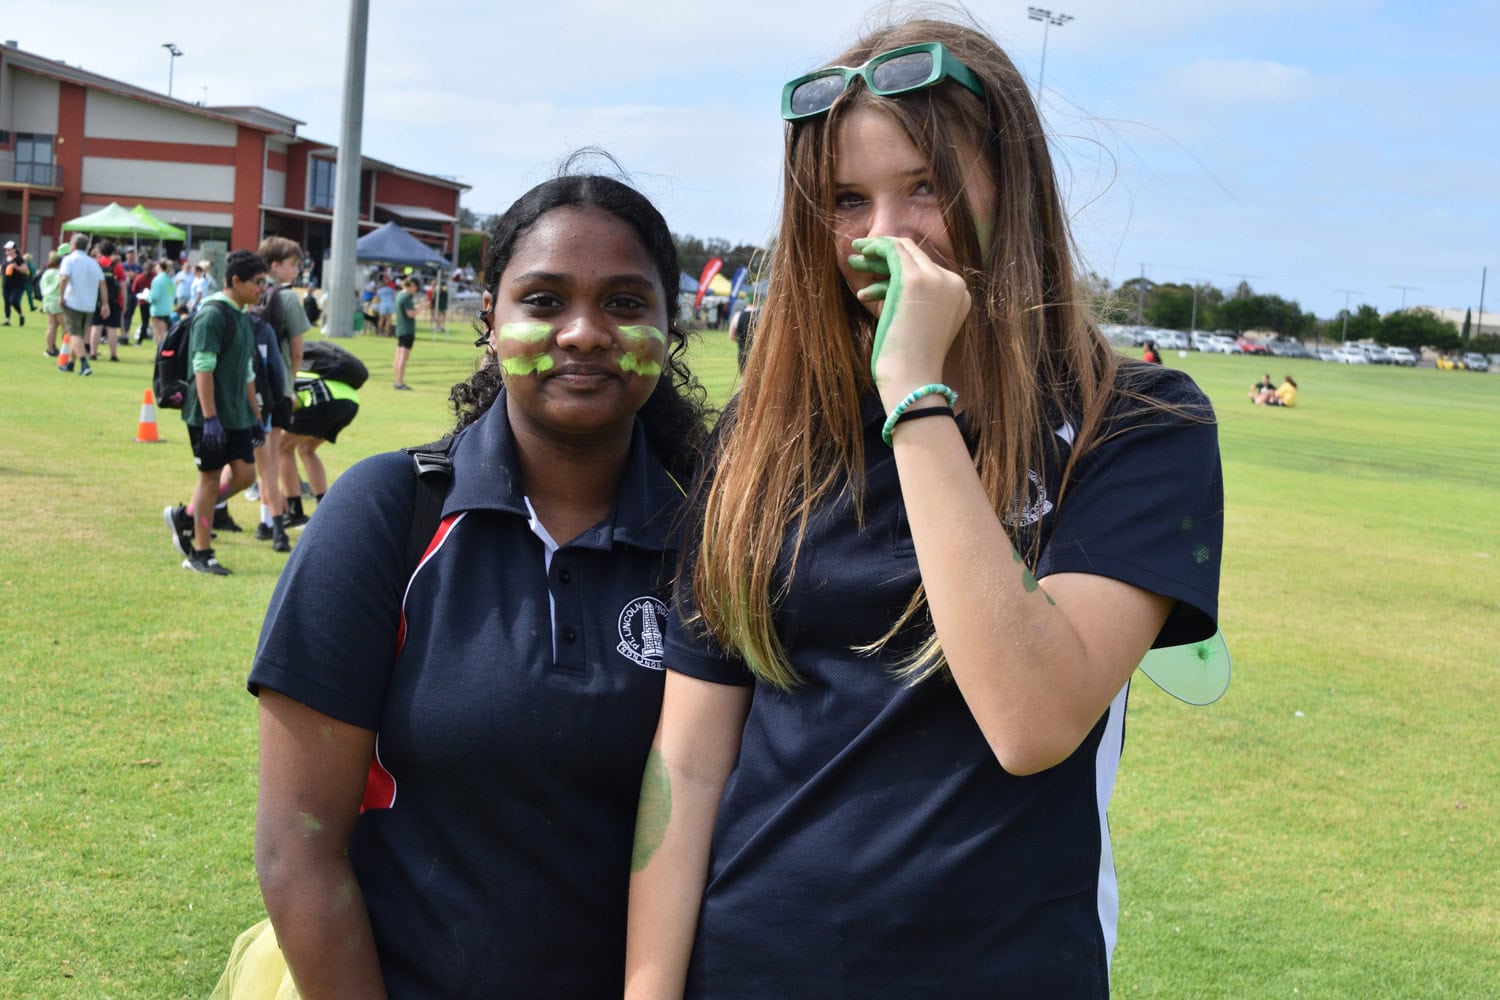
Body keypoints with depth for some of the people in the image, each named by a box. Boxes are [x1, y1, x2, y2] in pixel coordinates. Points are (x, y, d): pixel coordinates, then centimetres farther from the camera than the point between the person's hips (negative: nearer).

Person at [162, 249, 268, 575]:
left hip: (237, 415, 8)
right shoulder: (212, 314, -14)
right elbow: (203, 367, -20)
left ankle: (185, 517, 20)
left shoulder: (243, 318, 14)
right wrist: (210, 418, -24)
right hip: (210, 415, -8)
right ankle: (200, 554, 11)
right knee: (210, 476, -1)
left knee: (244, 474, 4)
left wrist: (256, 417, 20)